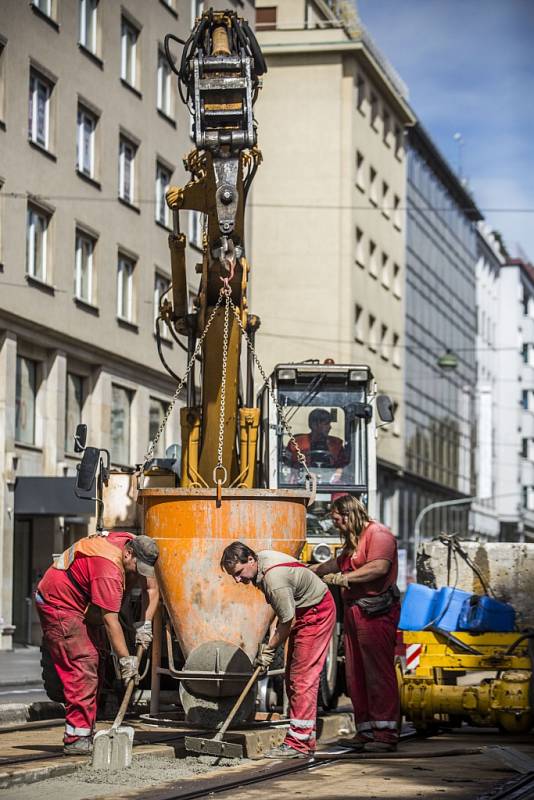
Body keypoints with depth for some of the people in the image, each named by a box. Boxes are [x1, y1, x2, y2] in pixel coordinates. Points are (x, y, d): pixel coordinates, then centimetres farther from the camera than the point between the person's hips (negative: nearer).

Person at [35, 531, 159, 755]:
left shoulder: (133, 543, -5)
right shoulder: (109, 569, -32)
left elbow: (152, 587, 5)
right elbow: (110, 621, -31)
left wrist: (146, 623, -5)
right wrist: (125, 659, -29)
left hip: (80, 606, 11)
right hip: (58, 603, -11)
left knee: (91, 667, 9)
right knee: (82, 666, -18)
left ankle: (86, 732, 13)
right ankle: (76, 739, -21)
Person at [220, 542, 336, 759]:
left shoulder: (274, 579, -32)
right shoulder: (261, 558, -2)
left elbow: (288, 621, -22)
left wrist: (269, 650, -10)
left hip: (316, 613, -10)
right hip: (303, 613, 10)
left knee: (303, 678, -13)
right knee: (292, 678, 9)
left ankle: (299, 744, -13)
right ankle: (303, 741, 11)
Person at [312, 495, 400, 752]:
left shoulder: (378, 534, -8)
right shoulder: (353, 540, 22)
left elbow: (379, 567, -23)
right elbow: (340, 562, 41)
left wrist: (342, 578, -19)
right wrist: (313, 570, 47)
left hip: (376, 612, -10)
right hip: (354, 612, 10)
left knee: (379, 672, -10)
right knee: (355, 675, 7)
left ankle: (385, 733, -10)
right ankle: (365, 730, 12)